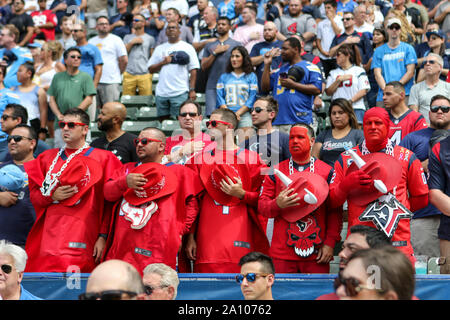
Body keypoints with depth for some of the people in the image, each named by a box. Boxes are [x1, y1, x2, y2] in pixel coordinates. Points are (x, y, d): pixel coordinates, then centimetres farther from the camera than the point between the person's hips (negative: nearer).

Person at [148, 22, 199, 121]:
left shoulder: (187, 47, 6)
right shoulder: (159, 48, 16)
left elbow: (193, 70, 0)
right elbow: (151, 69, 11)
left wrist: (192, 90, -8)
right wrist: (163, 62, -7)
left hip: (180, 92, -4)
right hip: (161, 93, 4)